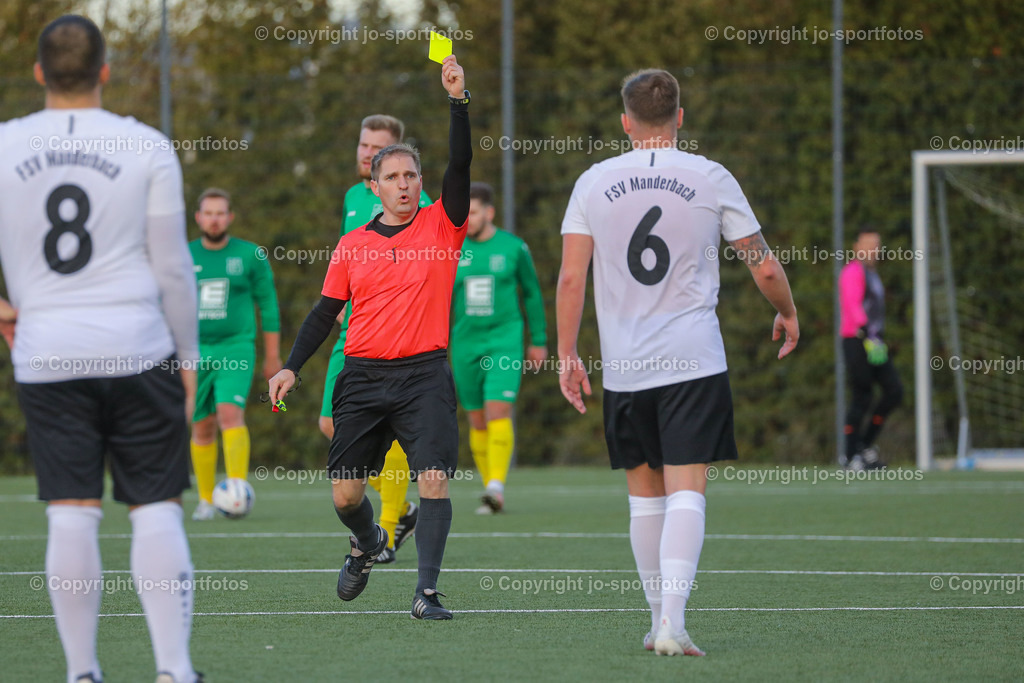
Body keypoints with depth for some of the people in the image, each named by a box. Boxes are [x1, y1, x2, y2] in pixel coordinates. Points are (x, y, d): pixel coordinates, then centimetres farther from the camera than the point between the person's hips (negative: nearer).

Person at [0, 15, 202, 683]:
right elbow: (172, 267, -1)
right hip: (139, 352, -1)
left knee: (72, 515, 4)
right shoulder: (147, 148, -2)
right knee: (157, 510, 2)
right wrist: (188, 358, 9)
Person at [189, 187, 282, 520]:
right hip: (195, 351, 3)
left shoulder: (250, 256, 2)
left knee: (230, 414, -22)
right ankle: (206, 499, 20)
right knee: (202, 428, 7)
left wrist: (273, 356, 8)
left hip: (235, 348, -3)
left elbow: (268, 305, 8)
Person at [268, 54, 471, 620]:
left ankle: (427, 590, -15)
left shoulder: (441, 225, 4)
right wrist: (292, 367, 4)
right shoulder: (352, 245, 10)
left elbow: (460, 164, -10)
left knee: (434, 480, -17)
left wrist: (458, 100, -21)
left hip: (424, 374, -2)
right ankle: (367, 543, 35)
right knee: (345, 493, 3)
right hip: (363, 377, 2)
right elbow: (325, 312, 14)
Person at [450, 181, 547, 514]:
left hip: (504, 342, -3)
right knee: (478, 420, 7)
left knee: (498, 411, -18)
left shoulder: (513, 248, -2)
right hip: (465, 345, 3)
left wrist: (539, 341, 11)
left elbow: (532, 293, 9)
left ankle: (496, 488, -21)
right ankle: (492, 488, 19)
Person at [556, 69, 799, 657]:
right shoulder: (711, 178, -1)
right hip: (695, 363, -2)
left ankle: (659, 617, 20)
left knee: (645, 492, 14)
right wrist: (788, 313, 23)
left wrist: (567, 355, 6)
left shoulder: (594, 183, 2)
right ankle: (672, 621, -20)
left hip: (624, 366, 2)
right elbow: (765, 266, 4)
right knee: (687, 491, -6)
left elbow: (571, 278, -1)